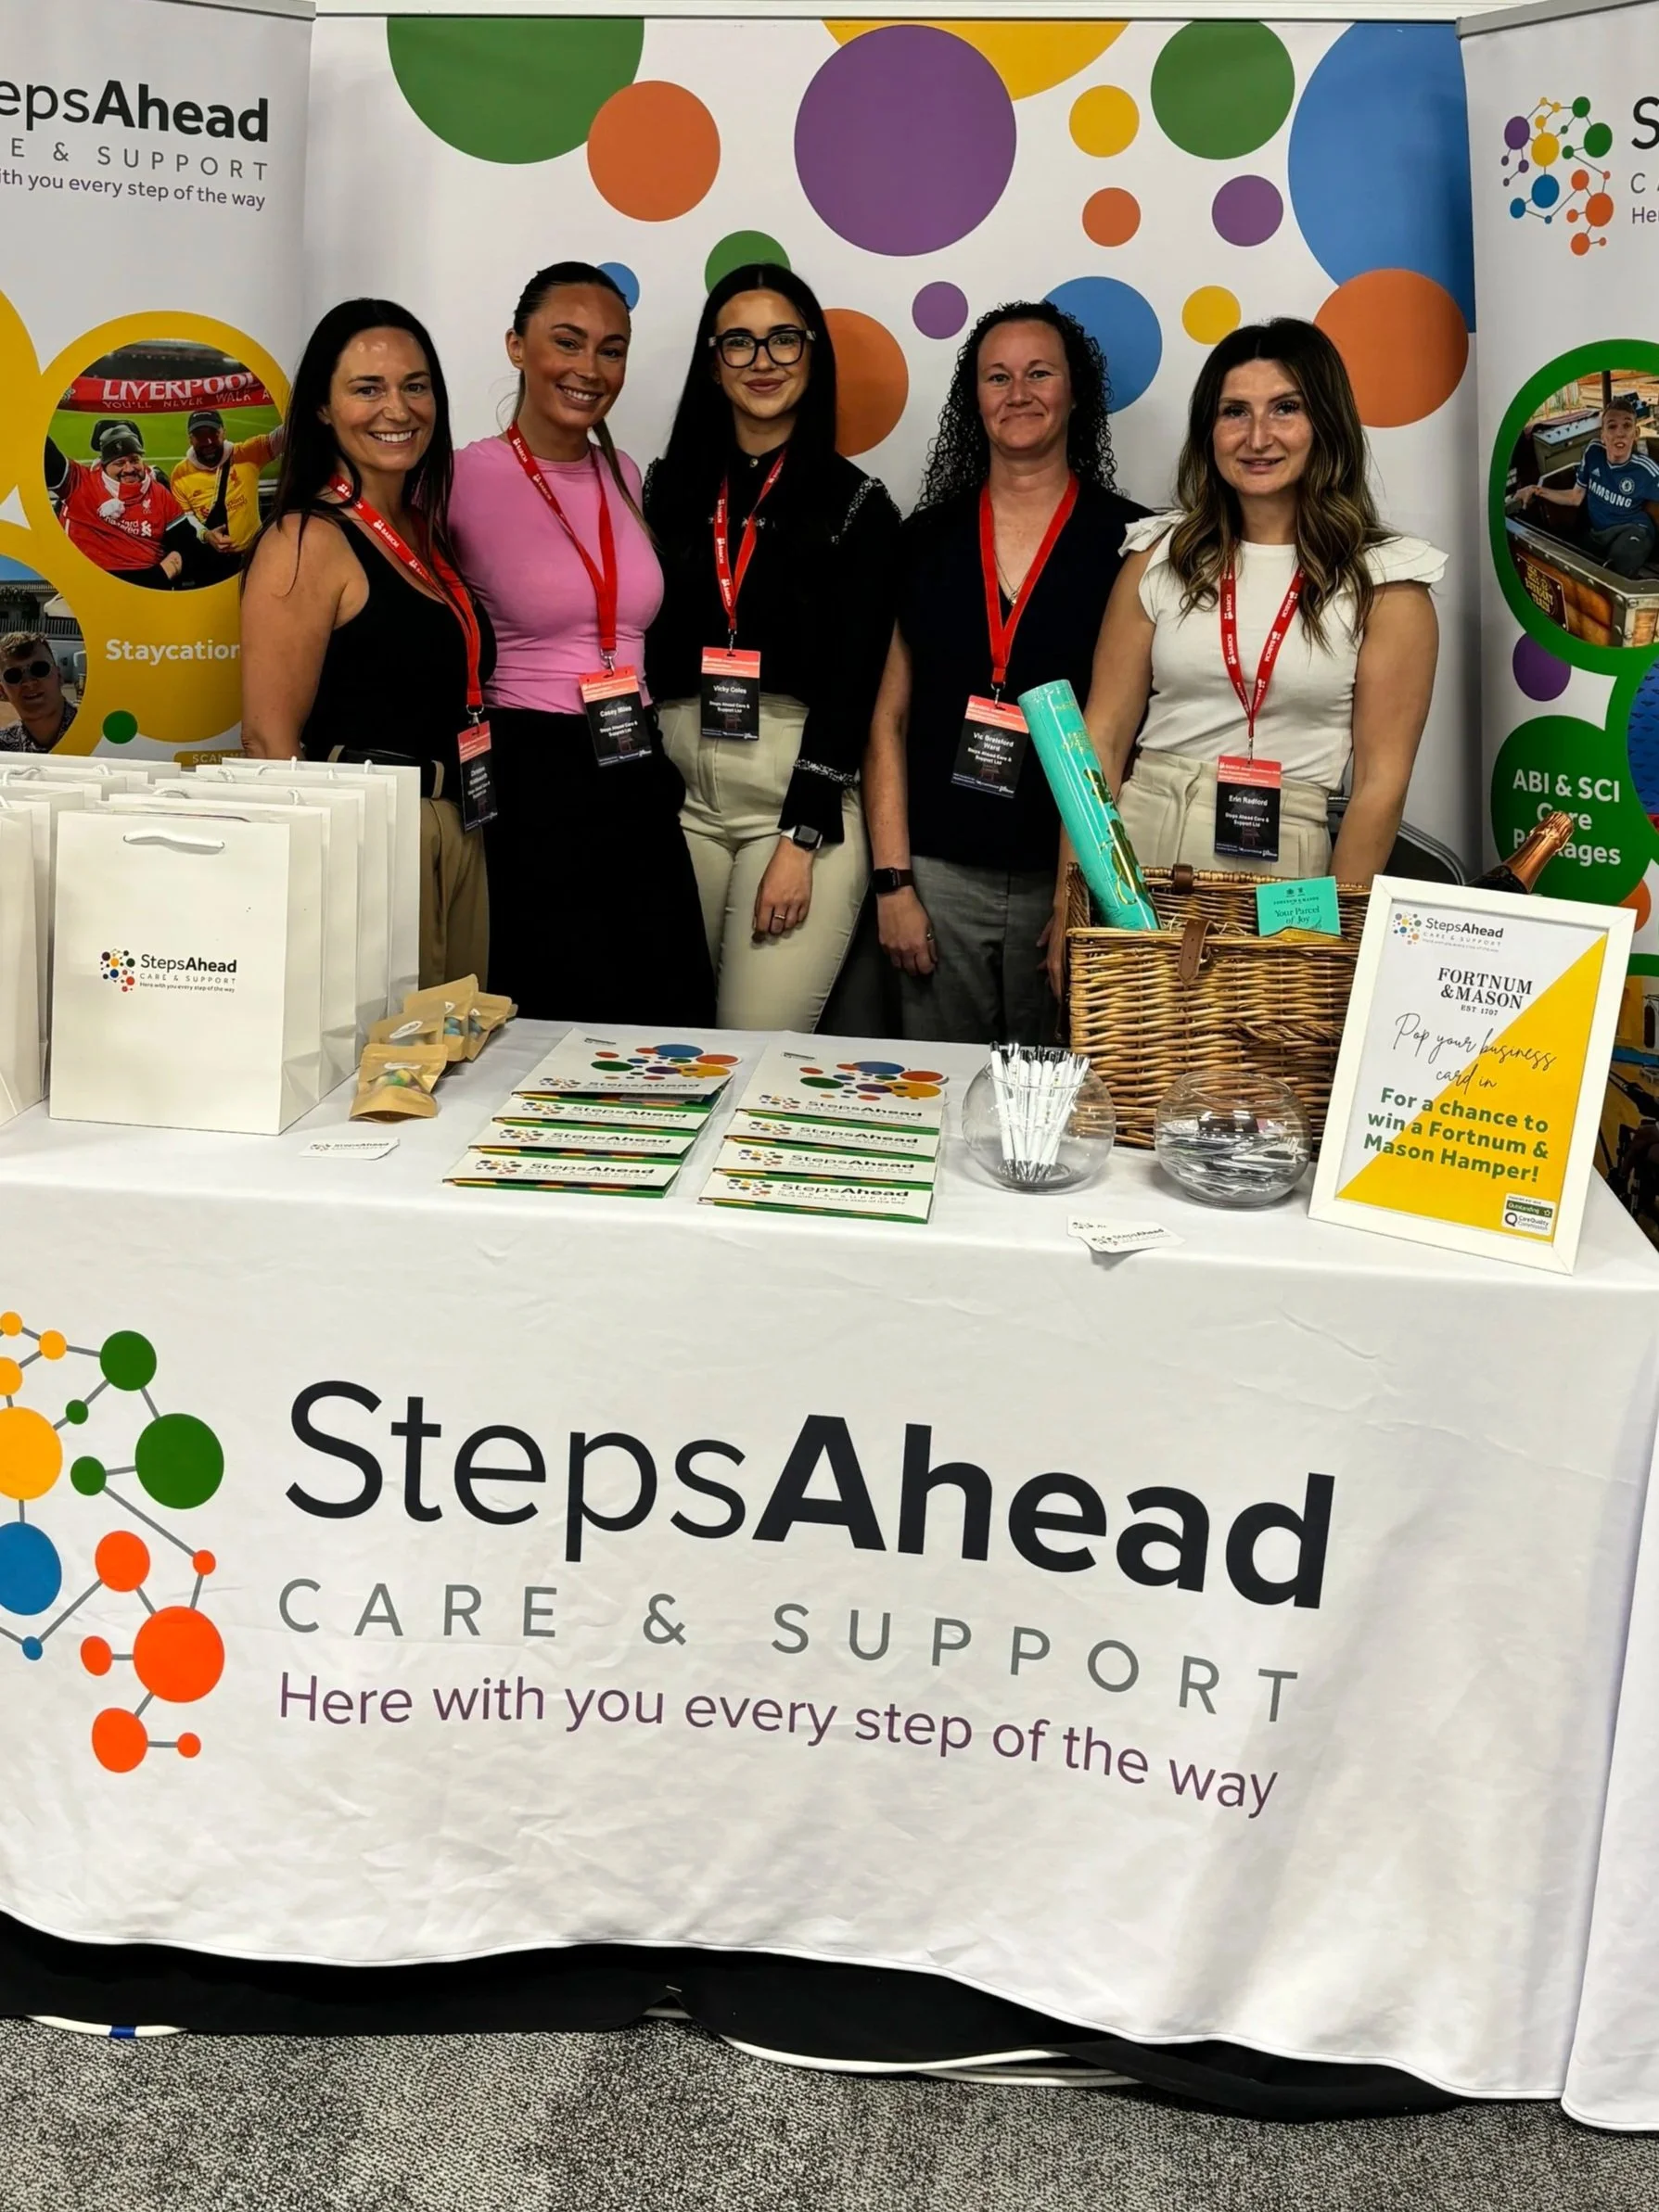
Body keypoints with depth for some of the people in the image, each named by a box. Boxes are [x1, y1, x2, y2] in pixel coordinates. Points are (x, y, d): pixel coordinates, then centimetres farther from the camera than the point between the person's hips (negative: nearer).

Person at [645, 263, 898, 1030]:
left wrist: (800, 840, -10)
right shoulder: (670, 487, 11)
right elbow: (635, 649, 9)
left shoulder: (856, 504, 3)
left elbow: (851, 683, -3)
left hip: (801, 794, -3)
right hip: (676, 788, 3)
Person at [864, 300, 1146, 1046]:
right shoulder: (927, 537, 7)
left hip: (1071, 876, -1)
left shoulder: (1128, 540, 1)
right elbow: (889, 720, 6)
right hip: (940, 872, 2)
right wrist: (893, 883, -1)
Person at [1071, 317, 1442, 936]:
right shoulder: (1160, 556, 6)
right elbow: (1102, 736, 2)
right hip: (1138, 845, 2)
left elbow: (1381, 780, -4)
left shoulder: (1383, 582, -1)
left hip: (1280, 865, -2)